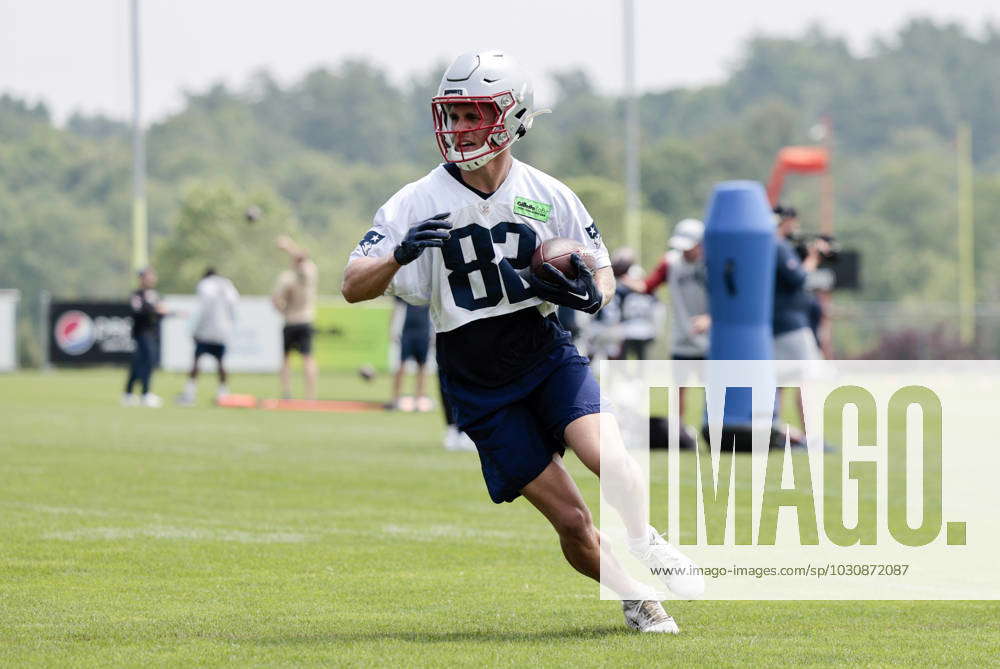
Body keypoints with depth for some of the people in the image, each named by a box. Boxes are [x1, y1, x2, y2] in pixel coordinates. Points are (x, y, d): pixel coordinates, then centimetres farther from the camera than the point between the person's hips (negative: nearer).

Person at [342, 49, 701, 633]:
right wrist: (401, 255, -32)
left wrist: (591, 294, -17)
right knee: (572, 522, -5)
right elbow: (354, 287, -11)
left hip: (547, 355, 1)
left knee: (610, 459, -26)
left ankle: (646, 545, 3)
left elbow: (604, 274, 8)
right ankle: (637, 602, 19)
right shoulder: (420, 203, -7)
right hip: (478, 383, -1)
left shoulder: (548, 197, -3)